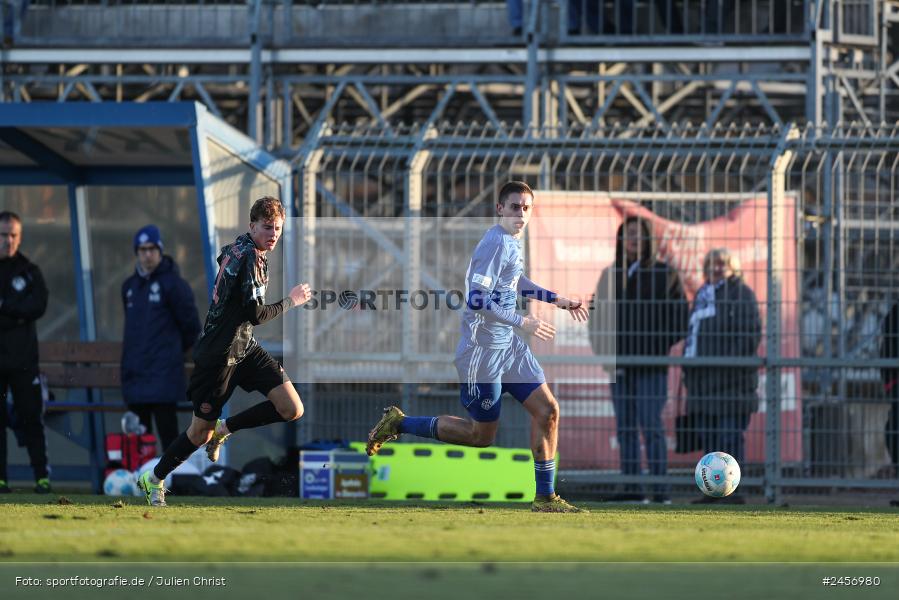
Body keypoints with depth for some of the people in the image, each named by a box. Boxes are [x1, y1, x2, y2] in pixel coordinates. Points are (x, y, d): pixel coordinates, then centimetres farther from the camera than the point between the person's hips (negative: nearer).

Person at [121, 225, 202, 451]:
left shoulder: (172, 283, -6)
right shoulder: (129, 286, 15)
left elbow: (191, 325, -2)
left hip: (163, 376, -7)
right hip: (135, 374, 7)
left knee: (168, 434, -10)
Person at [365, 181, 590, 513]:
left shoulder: (513, 242, 8)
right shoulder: (497, 243, -21)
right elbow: (476, 299, -27)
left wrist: (557, 300, 21)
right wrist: (522, 322, -22)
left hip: (509, 347, 9)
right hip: (482, 352, -9)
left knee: (547, 410, 1)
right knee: (481, 435, 3)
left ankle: (545, 498, 9)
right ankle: (398, 423, 17)